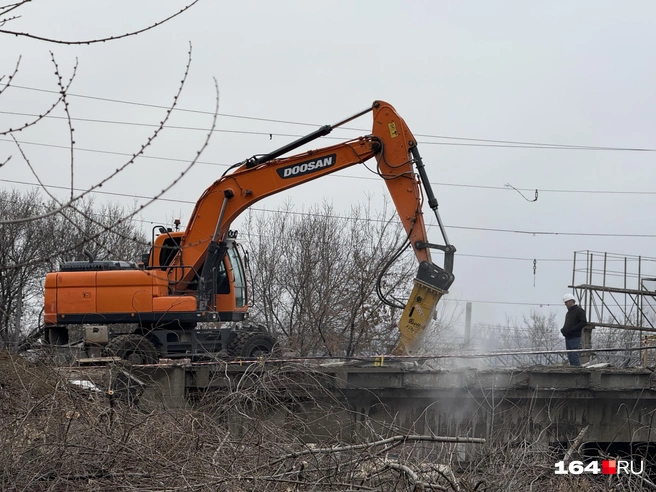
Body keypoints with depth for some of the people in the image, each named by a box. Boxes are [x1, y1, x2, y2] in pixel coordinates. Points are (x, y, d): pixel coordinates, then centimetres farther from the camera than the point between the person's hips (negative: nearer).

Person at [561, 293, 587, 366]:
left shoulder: (579, 310, -6)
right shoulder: (569, 312, 22)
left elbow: (584, 323, -16)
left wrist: (572, 329, -19)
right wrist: (563, 329, 6)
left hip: (575, 338, -9)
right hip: (568, 338, 9)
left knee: (574, 356, -13)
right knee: (570, 357, 8)